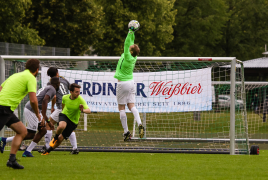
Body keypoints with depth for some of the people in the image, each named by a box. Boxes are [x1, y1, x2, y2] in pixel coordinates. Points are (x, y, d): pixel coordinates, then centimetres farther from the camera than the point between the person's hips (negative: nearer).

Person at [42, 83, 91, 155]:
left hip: (73, 121, 0)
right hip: (64, 115, 0)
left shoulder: (80, 100, -24)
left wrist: (83, 110, -58)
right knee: (62, 126, -37)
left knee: (60, 138, -1)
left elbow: (88, 110, -35)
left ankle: (48, 151, 24)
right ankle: (55, 138, -4)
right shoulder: (65, 97, -13)